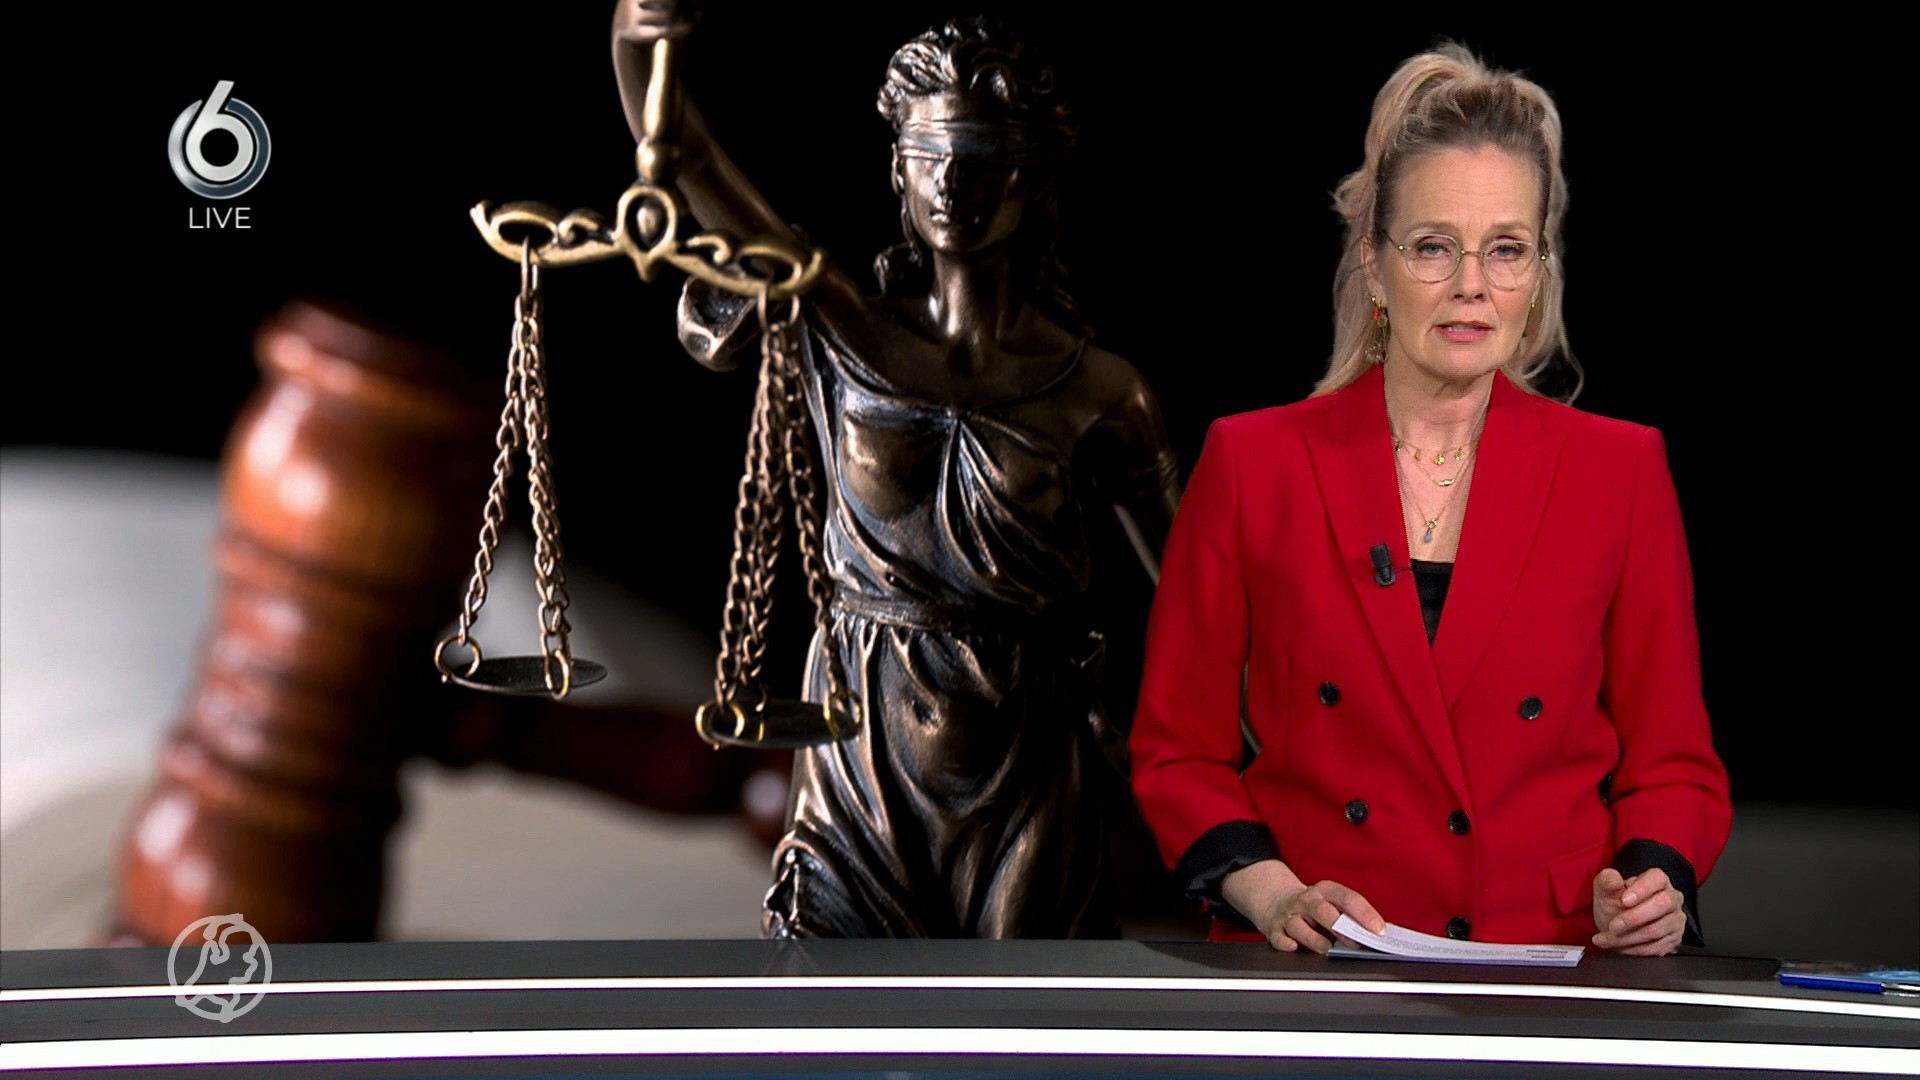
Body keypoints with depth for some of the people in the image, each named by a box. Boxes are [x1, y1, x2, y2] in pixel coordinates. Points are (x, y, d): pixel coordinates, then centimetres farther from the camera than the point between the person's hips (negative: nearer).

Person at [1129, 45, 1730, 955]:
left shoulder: (1620, 471, 10)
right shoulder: (1253, 462, 7)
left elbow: (1673, 765, 13)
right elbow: (1178, 752, 9)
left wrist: (1654, 882, -7)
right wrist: (1275, 894, -8)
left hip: (1550, 984, 1)